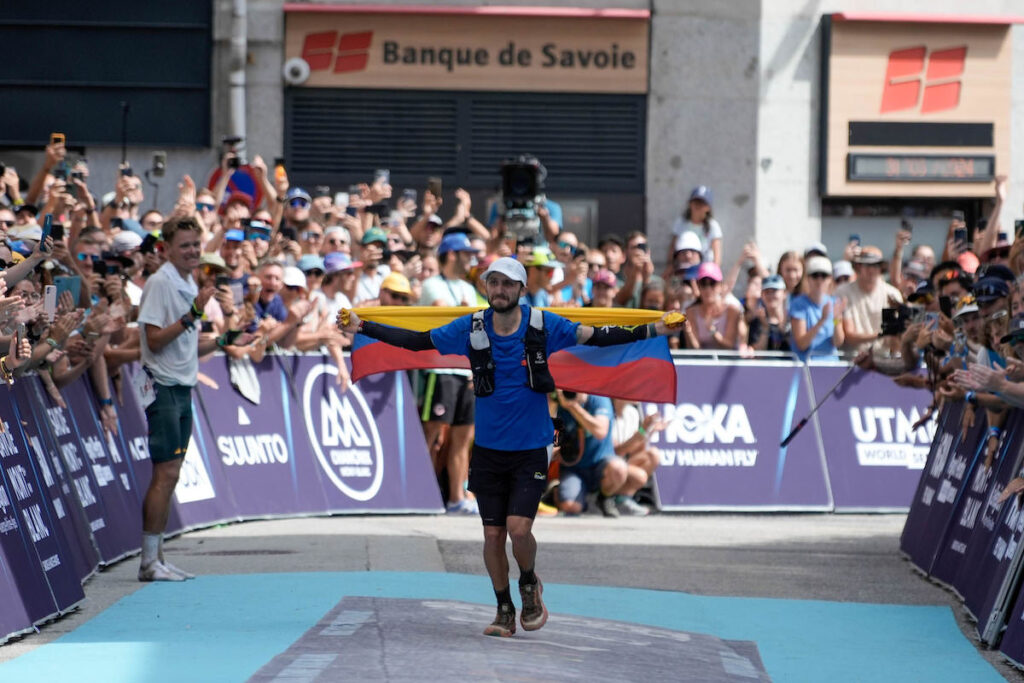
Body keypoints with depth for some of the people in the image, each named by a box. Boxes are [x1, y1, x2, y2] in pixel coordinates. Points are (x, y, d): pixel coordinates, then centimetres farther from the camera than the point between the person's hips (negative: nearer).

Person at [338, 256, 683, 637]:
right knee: (493, 534, 3)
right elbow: (417, 341, 6)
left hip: (531, 449, -2)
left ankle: (529, 584, 17)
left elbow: (595, 337, 2)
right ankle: (504, 611, 20)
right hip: (488, 449, 2)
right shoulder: (471, 329, -2)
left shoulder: (544, 326, -5)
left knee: (518, 528, -14)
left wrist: (653, 330, -4)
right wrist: (362, 328, 1)